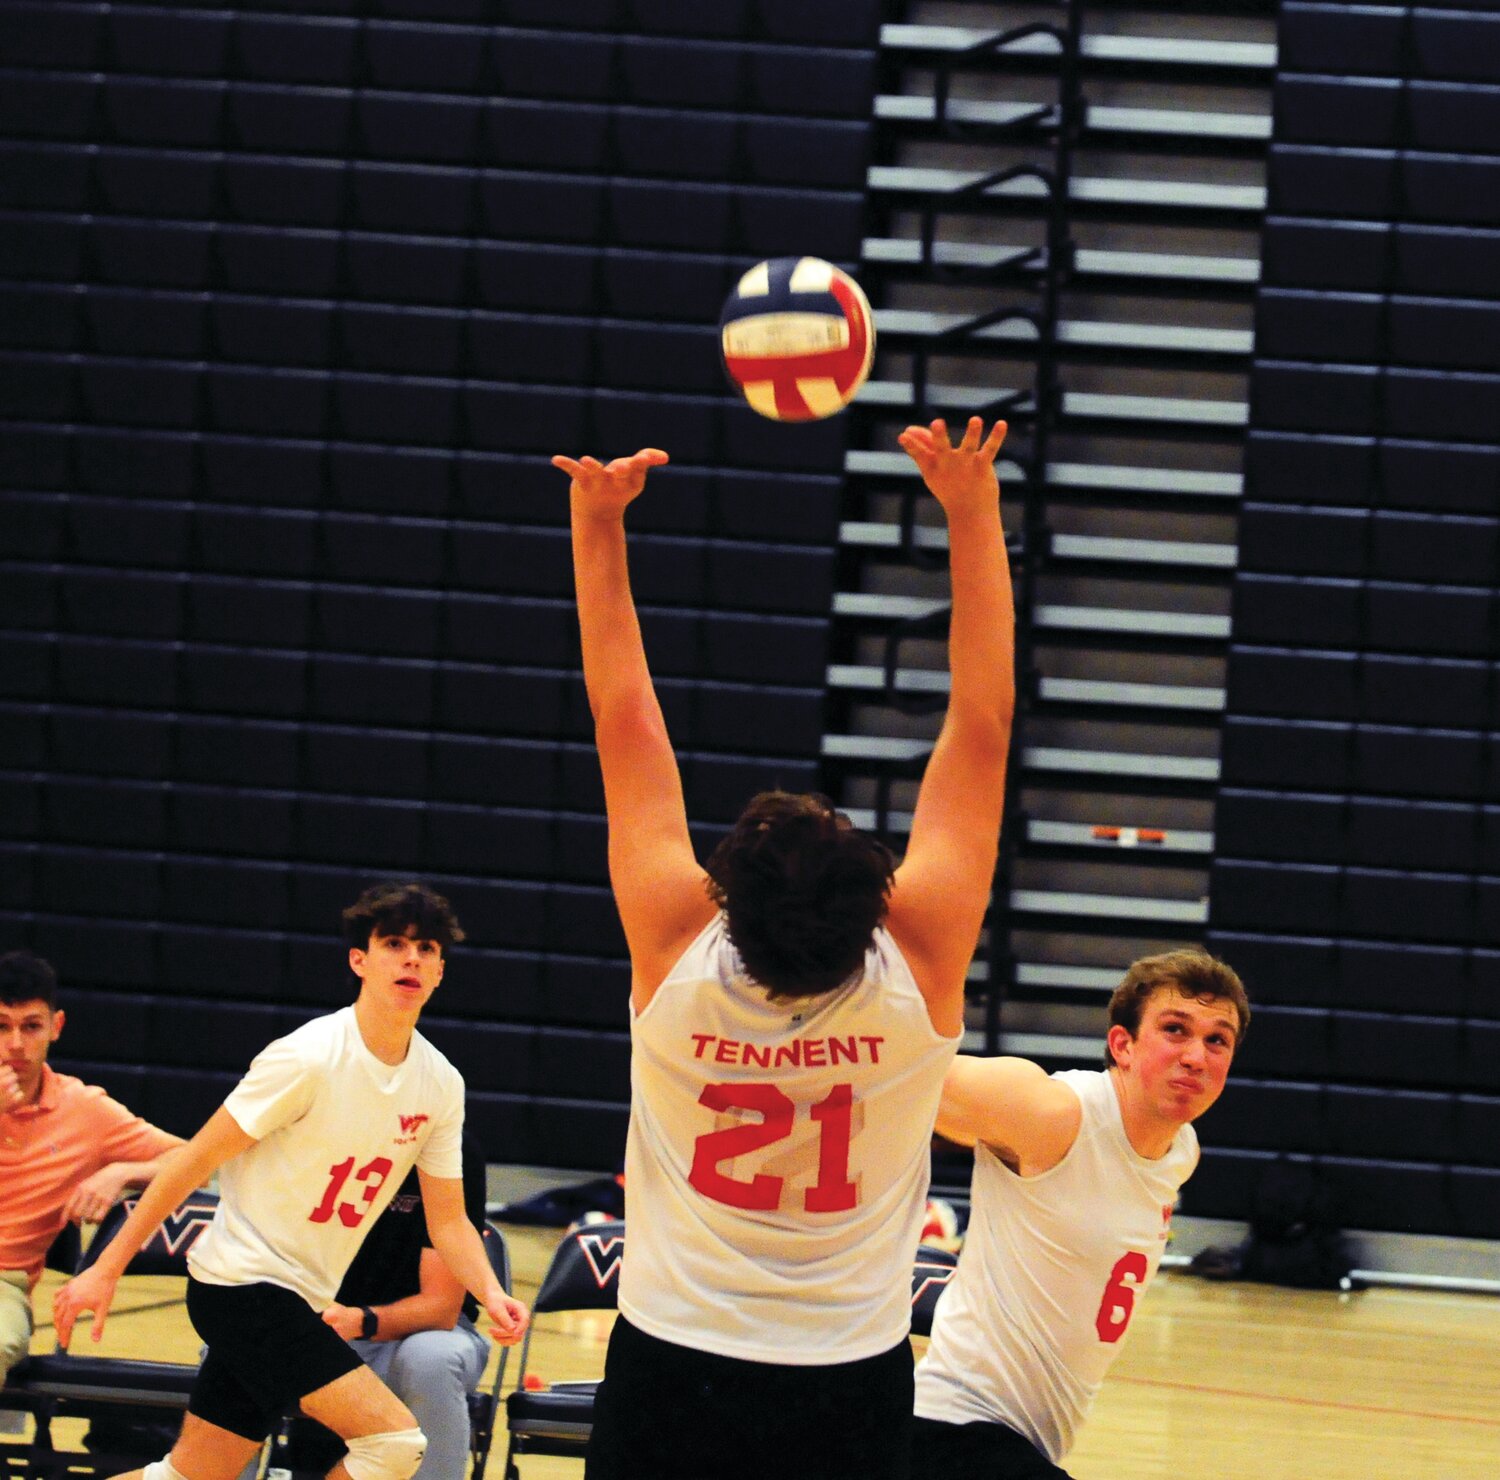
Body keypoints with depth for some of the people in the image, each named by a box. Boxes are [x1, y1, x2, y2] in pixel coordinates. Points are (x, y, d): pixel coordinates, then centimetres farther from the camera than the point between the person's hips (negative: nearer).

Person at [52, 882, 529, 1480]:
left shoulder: (441, 1084, 3)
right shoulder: (309, 1058, -18)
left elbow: (448, 1221, 9)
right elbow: (193, 1162, -13)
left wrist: (491, 1294, -10)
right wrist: (105, 1270, -12)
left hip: (299, 1302, 7)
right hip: (243, 1279, -7)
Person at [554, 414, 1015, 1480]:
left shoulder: (677, 951, -16)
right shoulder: (918, 962, -17)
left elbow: (626, 720, -9)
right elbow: (983, 724, -13)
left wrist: (598, 525, -5)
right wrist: (973, 512, -12)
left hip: (671, 1369, 0)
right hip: (851, 1390, 0)